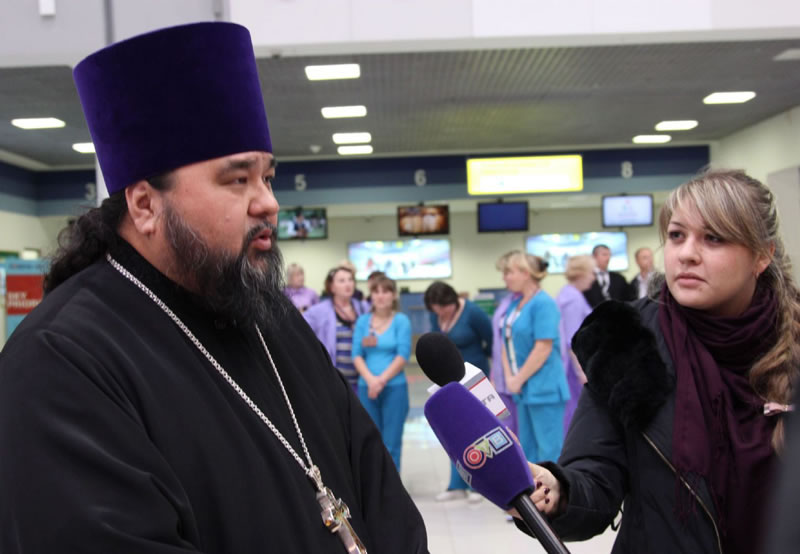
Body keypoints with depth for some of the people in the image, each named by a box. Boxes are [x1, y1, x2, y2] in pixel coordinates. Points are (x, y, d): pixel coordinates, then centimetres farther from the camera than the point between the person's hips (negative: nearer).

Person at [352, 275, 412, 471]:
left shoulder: (401, 321, -1)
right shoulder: (362, 321, 6)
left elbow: (403, 356, -7)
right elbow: (356, 355, 2)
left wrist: (382, 380, -14)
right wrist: (370, 380, -13)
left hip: (394, 388, -3)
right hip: (366, 388, 3)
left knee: (391, 443, 2)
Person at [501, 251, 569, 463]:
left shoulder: (543, 303, -14)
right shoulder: (515, 305, 13)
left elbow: (544, 348, -19)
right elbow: (508, 343, 14)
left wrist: (519, 379, -14)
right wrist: (509, 377, 0)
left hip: (544, 389, -9)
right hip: (524, 389, 9)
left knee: (549, 450, -2)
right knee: (528, 449, 15)